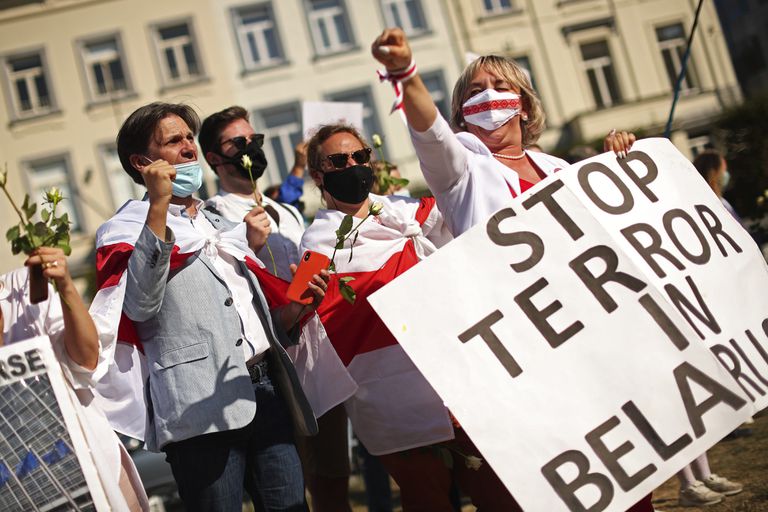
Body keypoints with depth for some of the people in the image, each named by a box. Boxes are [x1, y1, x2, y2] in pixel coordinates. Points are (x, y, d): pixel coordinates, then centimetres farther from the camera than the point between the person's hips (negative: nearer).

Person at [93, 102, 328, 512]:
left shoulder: (225, 227, 25)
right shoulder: (125, 229, 4)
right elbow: (140, 305, -16)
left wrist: (295, 307, 6)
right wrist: (158, 207, -17)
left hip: (267, 389, 6)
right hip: (203, 408, -6)